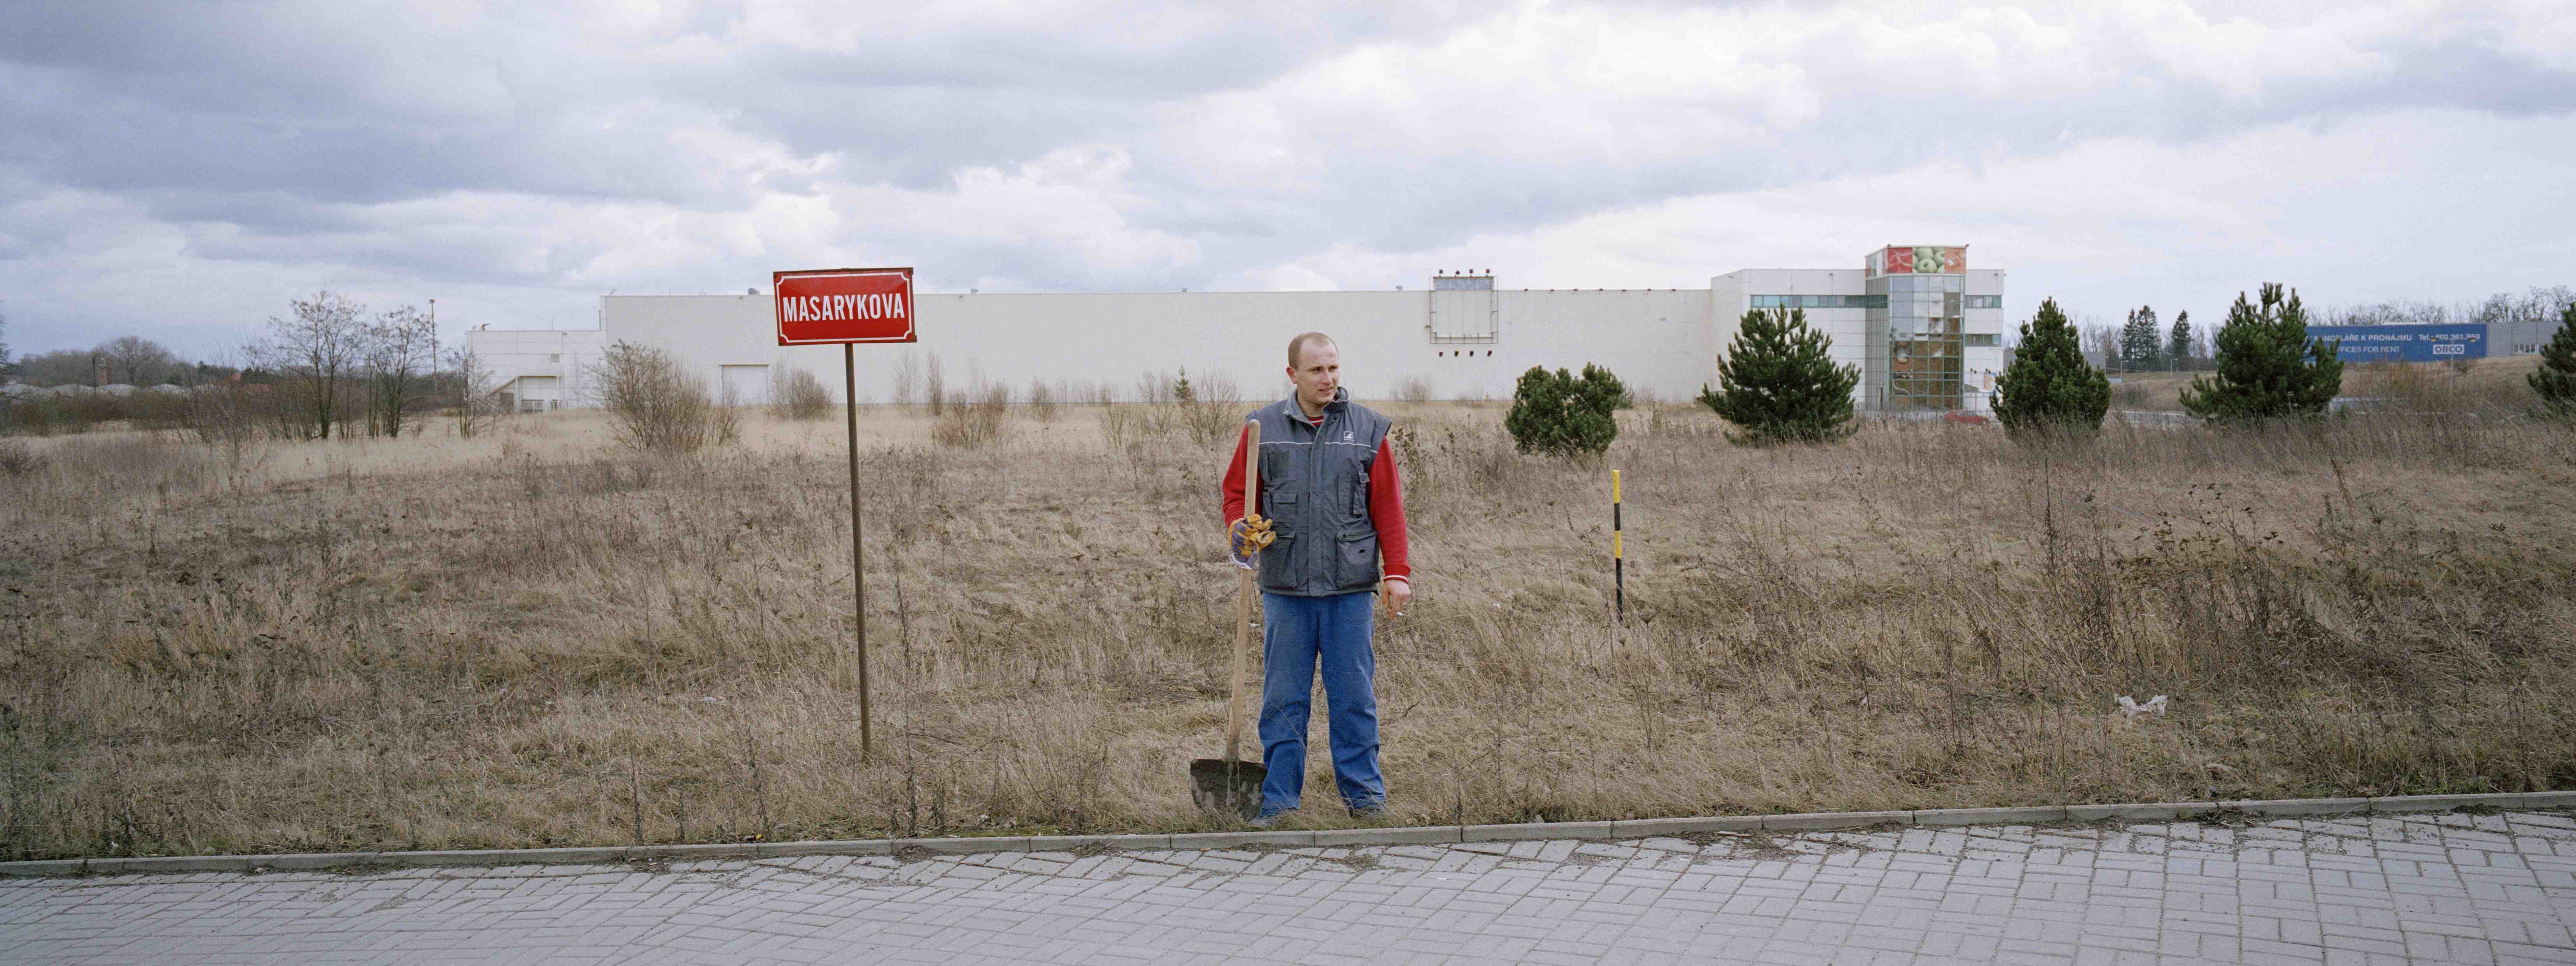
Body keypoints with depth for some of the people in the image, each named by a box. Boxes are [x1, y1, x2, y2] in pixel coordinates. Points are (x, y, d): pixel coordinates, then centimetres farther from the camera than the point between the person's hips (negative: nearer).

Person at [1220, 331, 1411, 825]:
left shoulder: (1368, 430, 6)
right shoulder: (1263, 428, 6)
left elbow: (1388, 507, 6)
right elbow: (1237, 491, 13)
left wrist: (1397, 573, 0)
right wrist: (1240, 528, -9)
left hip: (1350, 588, 0)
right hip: (1285, 588, 0)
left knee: (1354, 695, 3)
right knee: (1283, 698, 3)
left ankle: (1363, 794, 13)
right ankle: (1278, 798, 11)